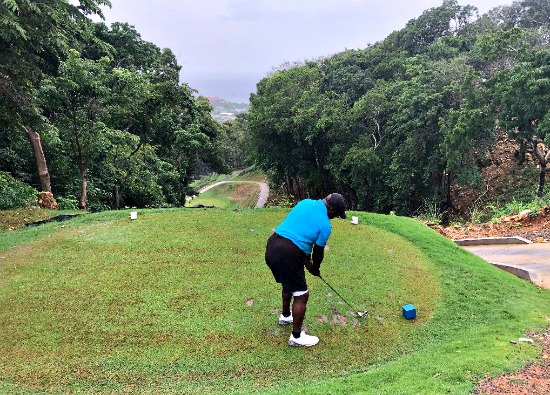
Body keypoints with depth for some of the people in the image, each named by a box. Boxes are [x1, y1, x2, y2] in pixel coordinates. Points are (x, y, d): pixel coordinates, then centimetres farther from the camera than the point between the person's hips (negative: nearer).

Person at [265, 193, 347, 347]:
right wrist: (315, 269, 26)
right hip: (287, 255, -8)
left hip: (271, 247, 8)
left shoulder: (305, 202, 12)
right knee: (301, 295, 8)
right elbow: (318, 252, 5)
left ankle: (286, 316, 52)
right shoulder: (325, 225, -7)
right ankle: (296, 337, 19)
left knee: (289, 283, 31)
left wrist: (307, 258, 25)